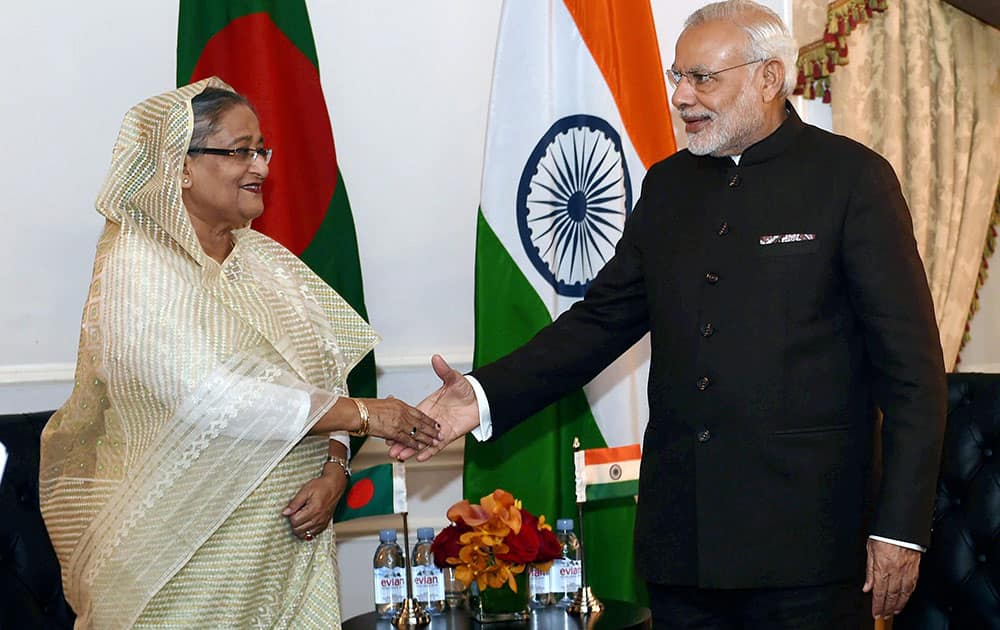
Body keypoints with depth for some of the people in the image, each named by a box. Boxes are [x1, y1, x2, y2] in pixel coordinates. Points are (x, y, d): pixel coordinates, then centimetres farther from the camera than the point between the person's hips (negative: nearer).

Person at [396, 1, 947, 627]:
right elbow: (603, 317, 11)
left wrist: (901, 527, -9)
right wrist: (486, 395, -3)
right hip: (681, 536, 5)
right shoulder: (669, 185, 12)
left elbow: (910, 364, -5)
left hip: (805, 537, -5)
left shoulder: (851, 177, -4)